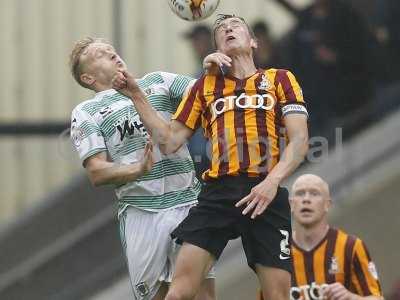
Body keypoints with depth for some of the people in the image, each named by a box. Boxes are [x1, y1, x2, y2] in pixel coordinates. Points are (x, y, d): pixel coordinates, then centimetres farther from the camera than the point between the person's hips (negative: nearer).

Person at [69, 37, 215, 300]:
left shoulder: (158, 82, 17)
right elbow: (96, 173, 0)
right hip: (141, 211, -2)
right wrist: (138, 169, -17)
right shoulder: (86, 113, 9)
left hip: (187, 202, 2)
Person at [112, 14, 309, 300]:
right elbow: (169, 141, 20)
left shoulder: (280, 79, 13)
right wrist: (136, 96, 12)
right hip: (217, 191, 2)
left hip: (265, 194, -2)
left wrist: (273, 180, -14)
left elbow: (299, 140, 3)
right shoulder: (204, 87, 21)